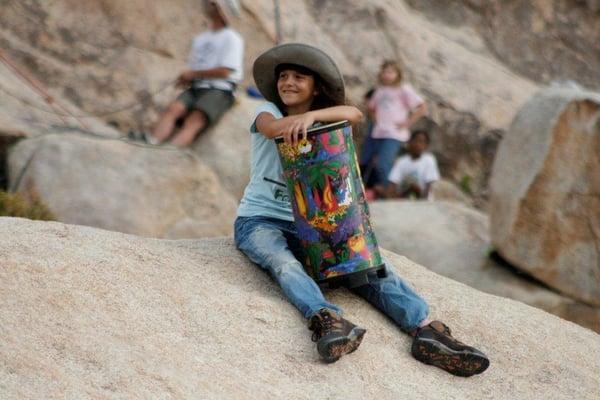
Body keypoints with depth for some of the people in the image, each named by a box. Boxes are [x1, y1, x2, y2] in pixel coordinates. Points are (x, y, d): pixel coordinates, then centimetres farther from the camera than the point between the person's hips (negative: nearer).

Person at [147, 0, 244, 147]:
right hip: (196, 89, 6)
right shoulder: (200, 39, 23)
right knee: (173, 109, -25)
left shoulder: (232, 39, 3)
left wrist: (193, 74, -4)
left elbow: (225, 71, -8)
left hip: (220, 91, -6)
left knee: (194, 121, -31)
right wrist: (185, 79, 2)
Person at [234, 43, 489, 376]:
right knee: (284, 263, -37)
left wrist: (311, 115, -32)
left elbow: (353, 114, -15)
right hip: (259, 220, -3)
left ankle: (427, 330, -38)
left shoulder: (325, 126, 11)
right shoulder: (266, 111, 4)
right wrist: (297, 122, -41)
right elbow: (271, 126, -23)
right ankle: (327, 322, -64)